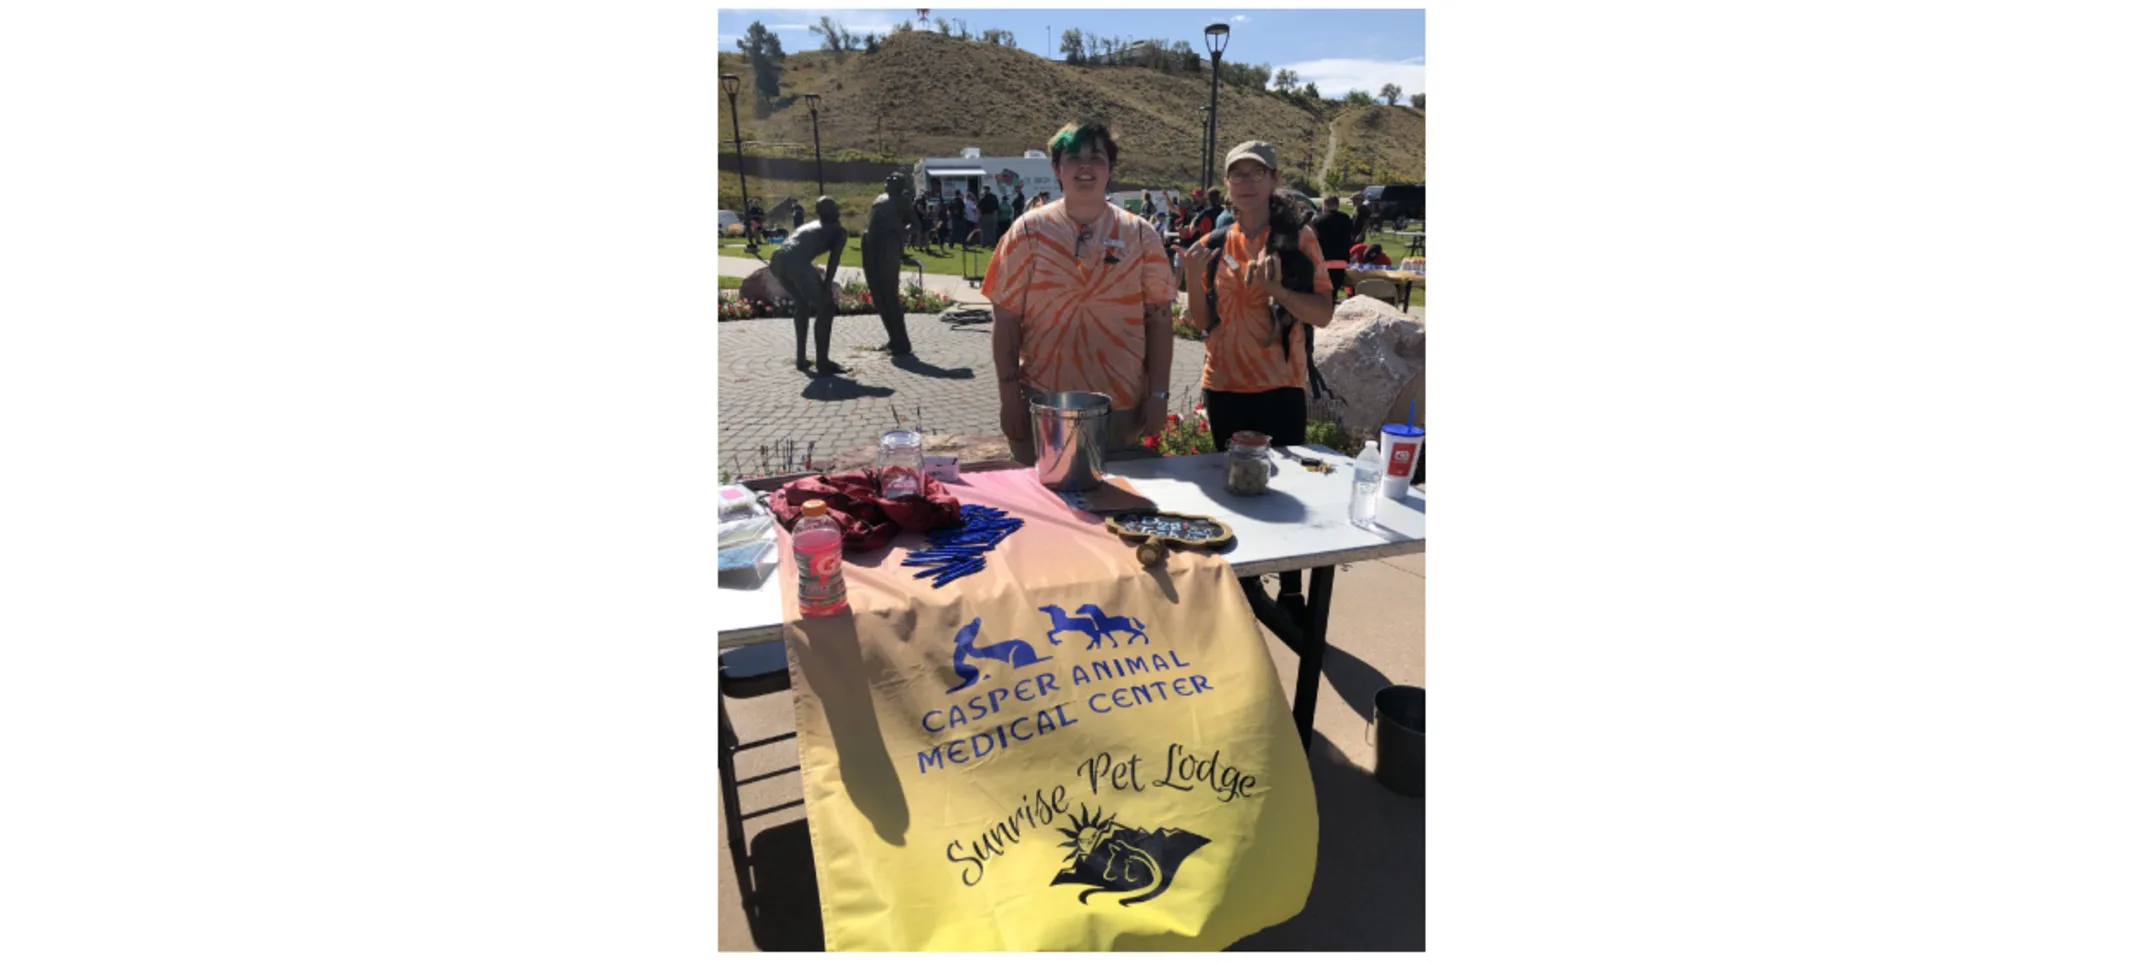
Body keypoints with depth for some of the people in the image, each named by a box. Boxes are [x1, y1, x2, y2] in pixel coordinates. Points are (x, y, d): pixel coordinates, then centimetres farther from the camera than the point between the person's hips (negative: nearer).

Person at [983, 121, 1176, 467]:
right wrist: (1009, 392, -6)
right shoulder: (1029, 230, 1)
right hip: (1042, 403, -1)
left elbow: (1160, 318, 4)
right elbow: (1007, 316, 0)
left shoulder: (1140, 235, 5)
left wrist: (1158, 395, -2)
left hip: (1122, 407, 1)